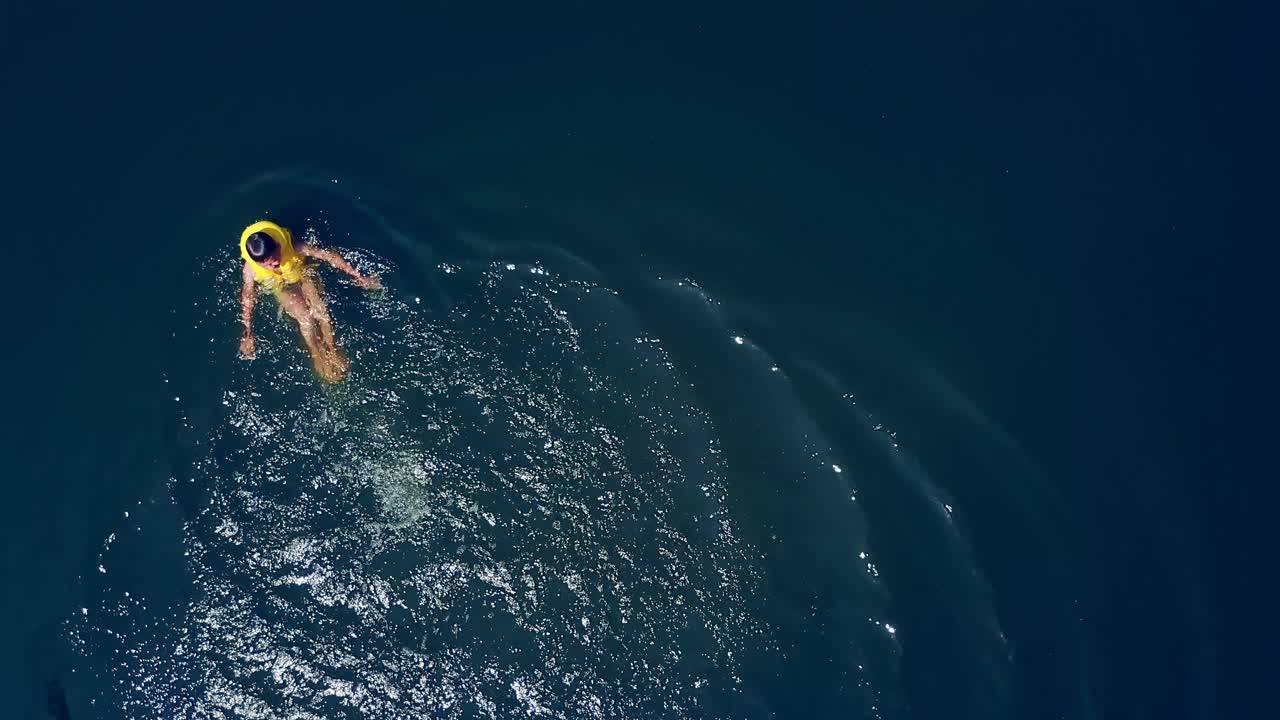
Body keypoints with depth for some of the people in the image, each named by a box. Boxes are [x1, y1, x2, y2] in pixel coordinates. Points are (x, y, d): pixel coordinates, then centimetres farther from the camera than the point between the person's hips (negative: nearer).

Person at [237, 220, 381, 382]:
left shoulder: (293, 248, -34)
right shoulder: (251, 269, -28)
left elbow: (329, 255, -26)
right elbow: (247, 299, -18)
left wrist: (358, 277, -23)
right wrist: (248, 335, -22)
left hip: (303, 275, 0)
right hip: (281, 286, 0)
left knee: (320, 310, -24)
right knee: (305, 317, -23)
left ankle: (331, 348, -4)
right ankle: (318, 356, -5)